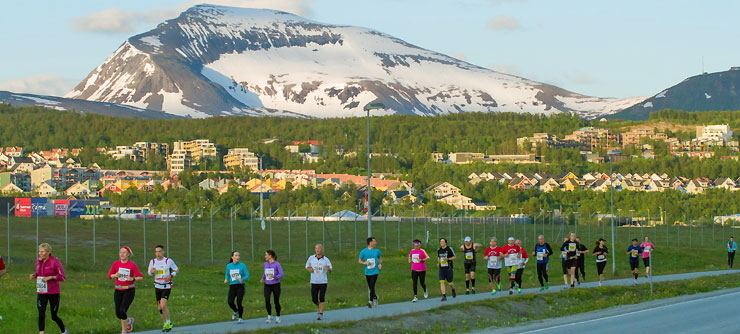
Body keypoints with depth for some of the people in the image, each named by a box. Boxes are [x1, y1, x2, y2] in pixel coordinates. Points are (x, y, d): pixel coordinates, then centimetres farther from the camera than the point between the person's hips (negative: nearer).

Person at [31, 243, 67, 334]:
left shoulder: (55, 262, -14)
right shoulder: (38, 261, 3)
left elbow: (62, 277, -12)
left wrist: (50, 277, -24)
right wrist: (34, 275, -3)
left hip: (53, 292, -4)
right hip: (41, 292, 4)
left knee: (54, 316, 5)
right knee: (41, 314, -10)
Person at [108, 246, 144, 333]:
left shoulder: (132, 265, -7)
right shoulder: (116, 263, 3)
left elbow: (140, 277, -8)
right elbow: (110, 275, 9)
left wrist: (133, 279, -26)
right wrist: (115, 275, -12)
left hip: (129, 290, -4)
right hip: (118, 291, 4)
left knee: (122, 311, -16)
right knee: (118, 313, 5)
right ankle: (129, 320, 36)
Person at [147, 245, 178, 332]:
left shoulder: (168, 261, -8)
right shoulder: (153, 261, 1)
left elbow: (176, 269, 3)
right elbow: (149, 272, 13)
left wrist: (171, 276, -15)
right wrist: (151, 272, -11)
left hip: (167, 286, -4)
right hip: (158, 286, 4)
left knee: (163, 305, -18)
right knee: (159, 307, 7)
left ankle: (168, 323, 0)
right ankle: (167, 324, 24)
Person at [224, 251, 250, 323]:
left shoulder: (242, 265, -2)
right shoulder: (229, 266, 7)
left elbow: (247, 276, -4)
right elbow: (226, 274, 20)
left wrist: (241, 279, -22)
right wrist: (226, 280, -1)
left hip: (240, 286, -2)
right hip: (232, 286, 2)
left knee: (239, 302, -8)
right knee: (230, 302, -12)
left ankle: (240, 318, 10)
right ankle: (235, 312, 21)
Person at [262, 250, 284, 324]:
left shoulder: (276, 264, -10)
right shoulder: (265, 264, 7)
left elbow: (282, 274, -14)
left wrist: (275, 277, -29)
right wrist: (263, 278, 4)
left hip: (275, 284, -4)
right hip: (267, 285, 4)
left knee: (276, 301, 3)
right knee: (267, 300, -11)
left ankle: (277, 317, 19)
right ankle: (269, 316, 4)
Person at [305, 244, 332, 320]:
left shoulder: (326, 259, -1)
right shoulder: (311, 258, 3)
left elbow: (330, 269, 5)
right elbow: (307, 266, 16)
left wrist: (328, 269, -18)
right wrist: (309, 269, -7)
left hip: (323, 282, -2)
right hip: (314, 282, 2)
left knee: (321, 298, -6)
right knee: (314, 299, 3)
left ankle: (321, 313, 1)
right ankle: (318, 308, 31)